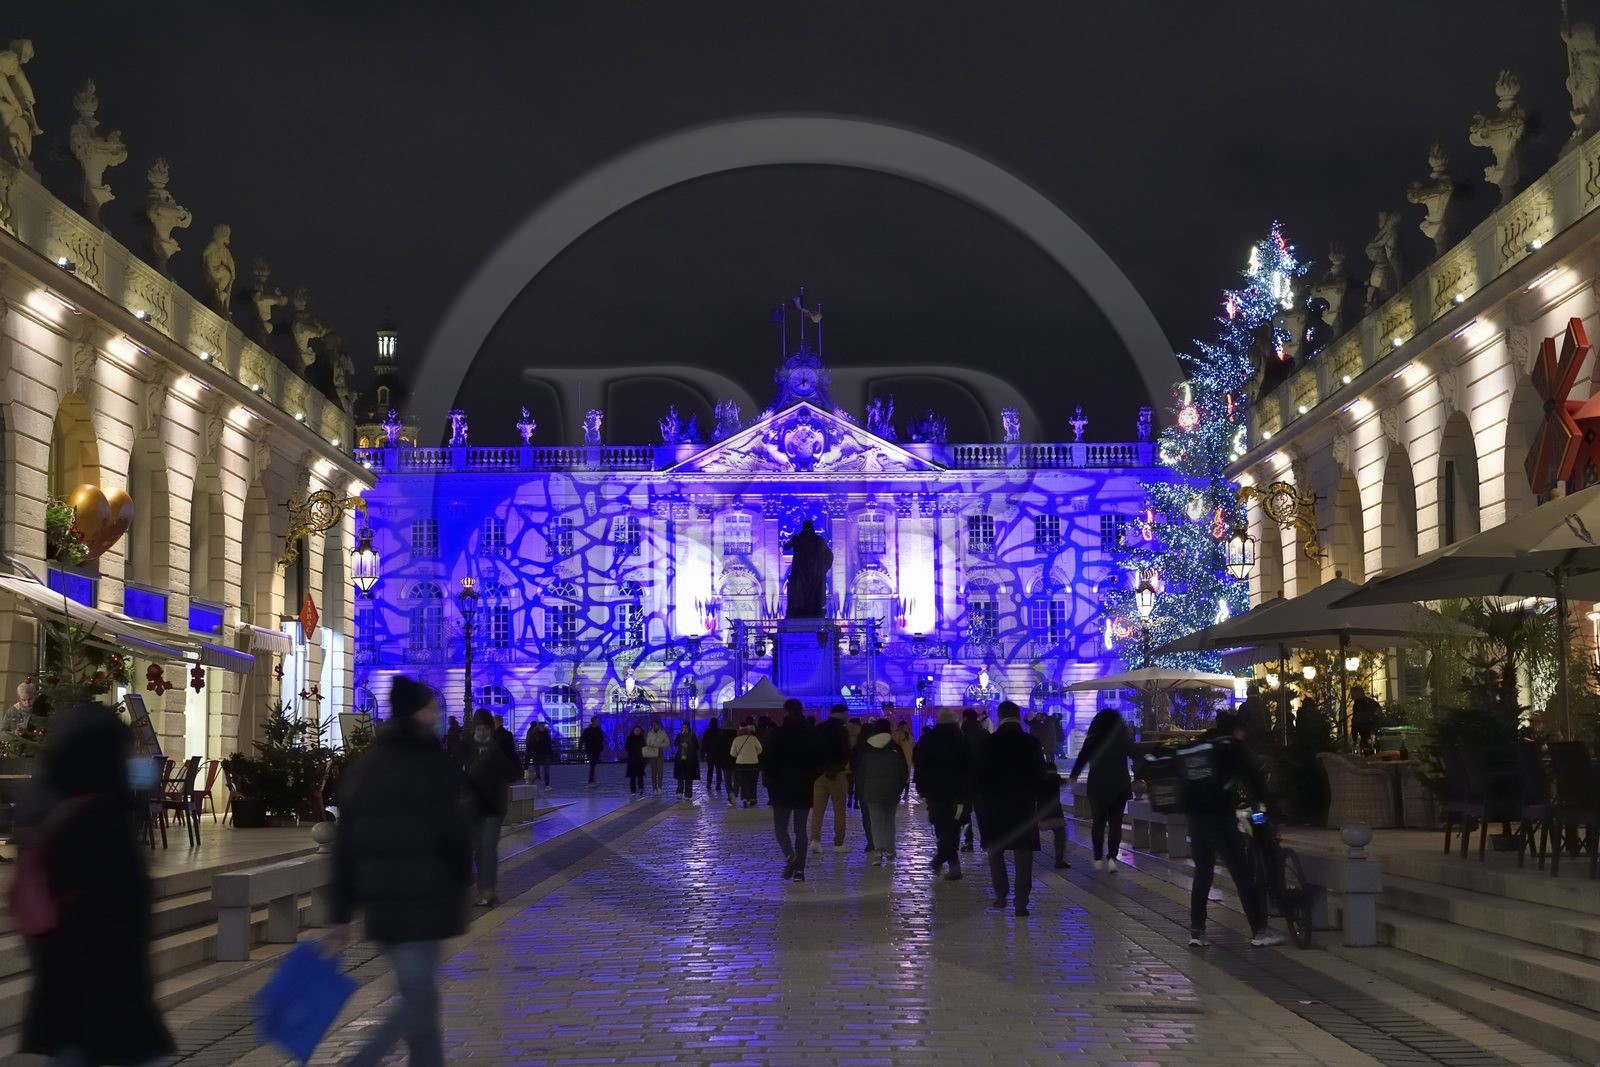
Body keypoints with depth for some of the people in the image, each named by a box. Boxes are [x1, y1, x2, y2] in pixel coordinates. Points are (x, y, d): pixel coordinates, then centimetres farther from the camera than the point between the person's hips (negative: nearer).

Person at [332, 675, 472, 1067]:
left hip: (380, 895, 7)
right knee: (420, 999, -4)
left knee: (418, 993, 17)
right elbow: (453, 831, -10)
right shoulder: (432, 763, -8)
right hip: (425, 895, -7)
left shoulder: (363, 765, 10)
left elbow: (344, 841, 8)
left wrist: (342, 909, 9)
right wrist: (463, 880, 8)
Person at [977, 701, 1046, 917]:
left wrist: (981, 805, 8)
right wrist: (1040, 806, 7)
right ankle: (1021, 902, -5)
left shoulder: (988, 743, -5)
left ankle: (1001, 895, 16)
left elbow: (980, 776, -2)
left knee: (995, 852, 16)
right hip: (1024, 805, 0)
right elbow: (1040, 776, -1)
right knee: (1023, 856, 1)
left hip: (993, 805, 0)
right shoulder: (1032, 743, -4)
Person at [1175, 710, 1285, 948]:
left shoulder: (1189, 750, 18)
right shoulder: (1232, 746, 2)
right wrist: (1264, 801, 4)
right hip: (1221, 816, -6)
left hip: (1195, 817, 6)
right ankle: (1259, 930, 0)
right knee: (1243, 874, -1)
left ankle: (1196, 932, 11)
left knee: (1202, 875, 14)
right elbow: (1251, 775, -3)